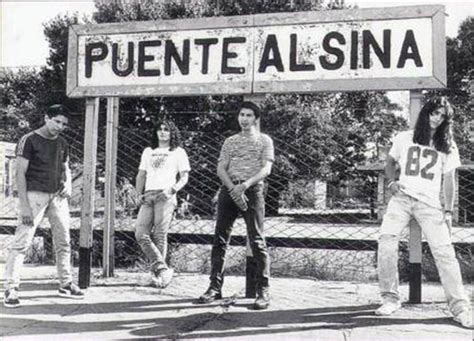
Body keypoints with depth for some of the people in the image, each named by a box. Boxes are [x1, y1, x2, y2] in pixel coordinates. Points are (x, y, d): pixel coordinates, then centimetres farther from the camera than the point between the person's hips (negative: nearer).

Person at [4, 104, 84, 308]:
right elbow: (20, 173, -9)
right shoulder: (29, 140, -5)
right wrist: (24, 205, -16)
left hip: (57, 196, 6)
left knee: (64, 242, 10)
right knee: (22, 242, -8)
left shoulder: (62, 144, 13)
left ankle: (66, 285, 21)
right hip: (34, 194, -6)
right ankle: (11, 289, -3)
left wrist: (68, 184, 2)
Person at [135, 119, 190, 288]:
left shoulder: (178, 152, 11)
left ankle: (158, 273, -2)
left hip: (165, 196, -4)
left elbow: (184, 178, 5)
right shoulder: (148, 151, 25)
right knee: (141, 234, -11)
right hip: (148, 196, 4)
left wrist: (171, 189, -11)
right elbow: (141, 175, 24)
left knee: (160, 235, -10)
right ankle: (163, 269, -11)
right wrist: (139, 194, 9)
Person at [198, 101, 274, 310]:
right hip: (229, 189, 3)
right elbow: (221, 169, 7)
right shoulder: (230, 141, 17)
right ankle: (215, 287, 8)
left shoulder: (264, 140, 8)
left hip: (252, 190, -3)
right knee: (220, 239, 1)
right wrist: (233, 188, -11)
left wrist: (245, 185, -19)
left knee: (257, 241, -6)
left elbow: (266, 169, -4)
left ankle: (263, 290, -1)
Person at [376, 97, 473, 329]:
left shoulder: (448, 146, 12)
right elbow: (390, 163, 23)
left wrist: (448, 211, 1)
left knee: (444, 251, -10)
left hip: (429, 203, 0)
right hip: (401, 198, 0)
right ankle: (390, 298, -4)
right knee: (386, 240, -17)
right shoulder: (404, 138, 13)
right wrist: (392, 181, 3)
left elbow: (449, 180, 10)